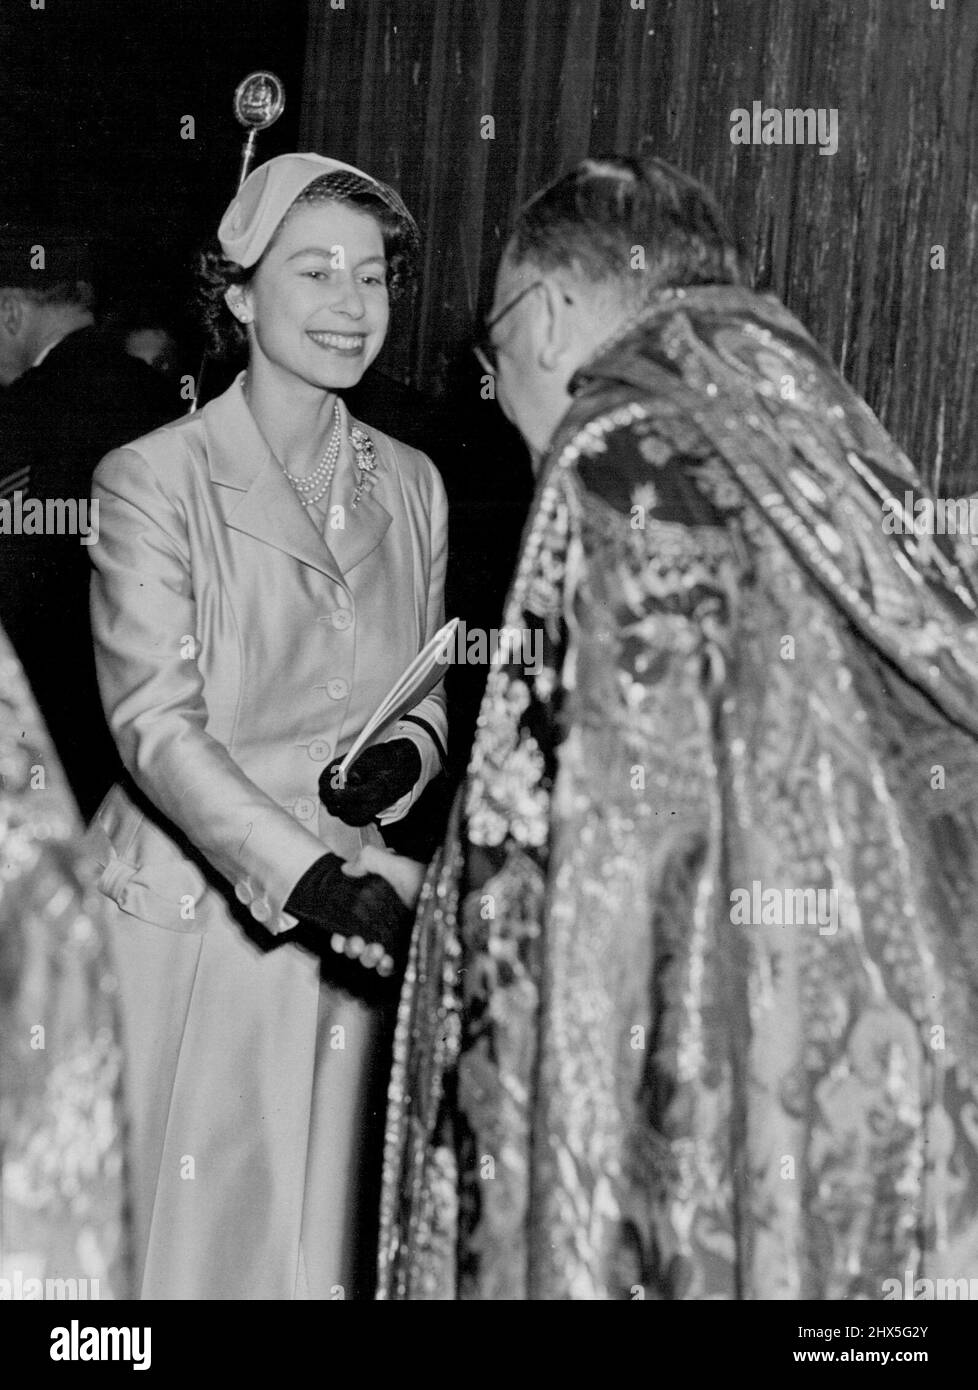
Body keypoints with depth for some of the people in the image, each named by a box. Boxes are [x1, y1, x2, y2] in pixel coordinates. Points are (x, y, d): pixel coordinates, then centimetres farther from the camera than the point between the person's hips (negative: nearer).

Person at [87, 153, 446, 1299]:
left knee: (327, 1221, 12)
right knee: (189, 1225, 3)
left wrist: (408, 756, -7)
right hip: (188, 920, -4)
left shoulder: (410, 485, 8)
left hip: (349, 910, 4)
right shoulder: (154, 480, -8)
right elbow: (155, 723, -15)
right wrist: (309, 876, -25)